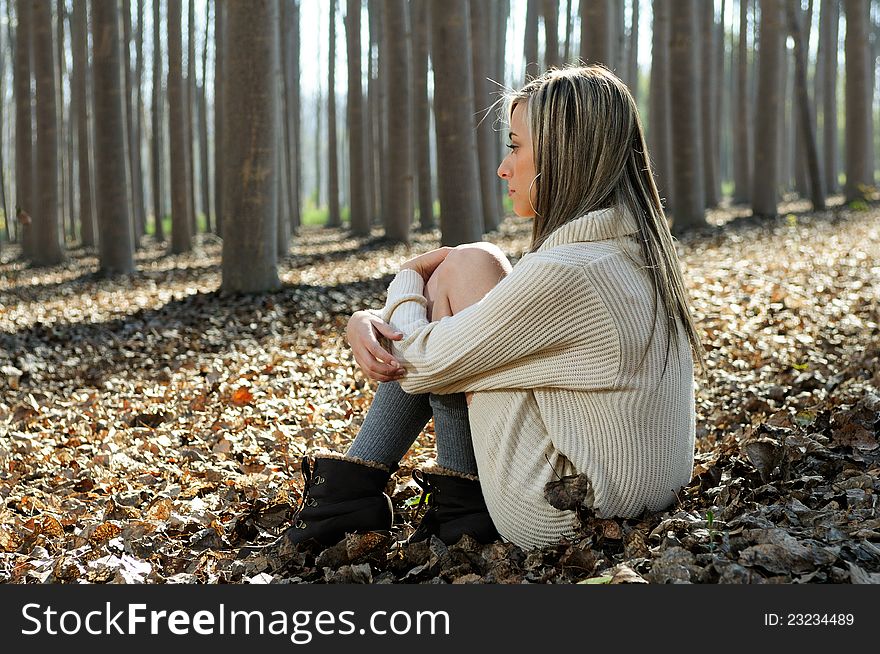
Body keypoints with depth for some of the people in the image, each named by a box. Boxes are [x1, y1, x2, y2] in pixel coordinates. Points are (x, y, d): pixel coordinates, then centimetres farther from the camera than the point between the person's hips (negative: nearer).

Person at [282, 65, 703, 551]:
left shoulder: (564, 273, -25)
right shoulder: (637, 247, 5)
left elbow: (422, 365, -12)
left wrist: (408, 280, 8)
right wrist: (367, 323, -4)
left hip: (561, 524, -9)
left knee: (464, 265, -2)